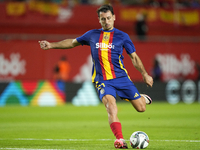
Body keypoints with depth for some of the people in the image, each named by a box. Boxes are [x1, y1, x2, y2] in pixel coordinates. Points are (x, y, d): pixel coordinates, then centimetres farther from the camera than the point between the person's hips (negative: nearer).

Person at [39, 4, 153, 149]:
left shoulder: (122, 36, 5)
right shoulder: (92, 35, 10)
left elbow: (134, 57, 9)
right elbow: (72, 42, 23)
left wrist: (145, 74, 1)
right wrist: (52, 45, 17)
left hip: (121, 77, 0)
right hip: (102, 81, 0)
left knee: (141, 108, -1)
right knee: (111, 107, -27)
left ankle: (142, 98, 36)